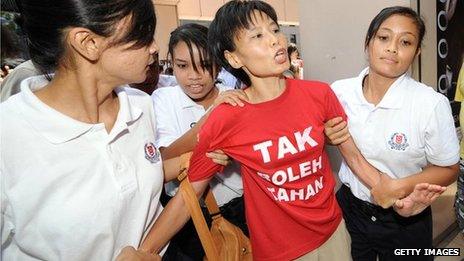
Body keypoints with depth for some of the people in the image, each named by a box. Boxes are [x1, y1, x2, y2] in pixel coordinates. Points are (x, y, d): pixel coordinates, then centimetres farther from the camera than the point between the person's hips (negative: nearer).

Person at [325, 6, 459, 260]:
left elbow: (448, 170, -8)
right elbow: (322, 135, 6)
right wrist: (330, 136, -16)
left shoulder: (432, 104, -19)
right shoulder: (339, 91, -11)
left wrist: (404, 185, -24)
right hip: (350, 209, 3)